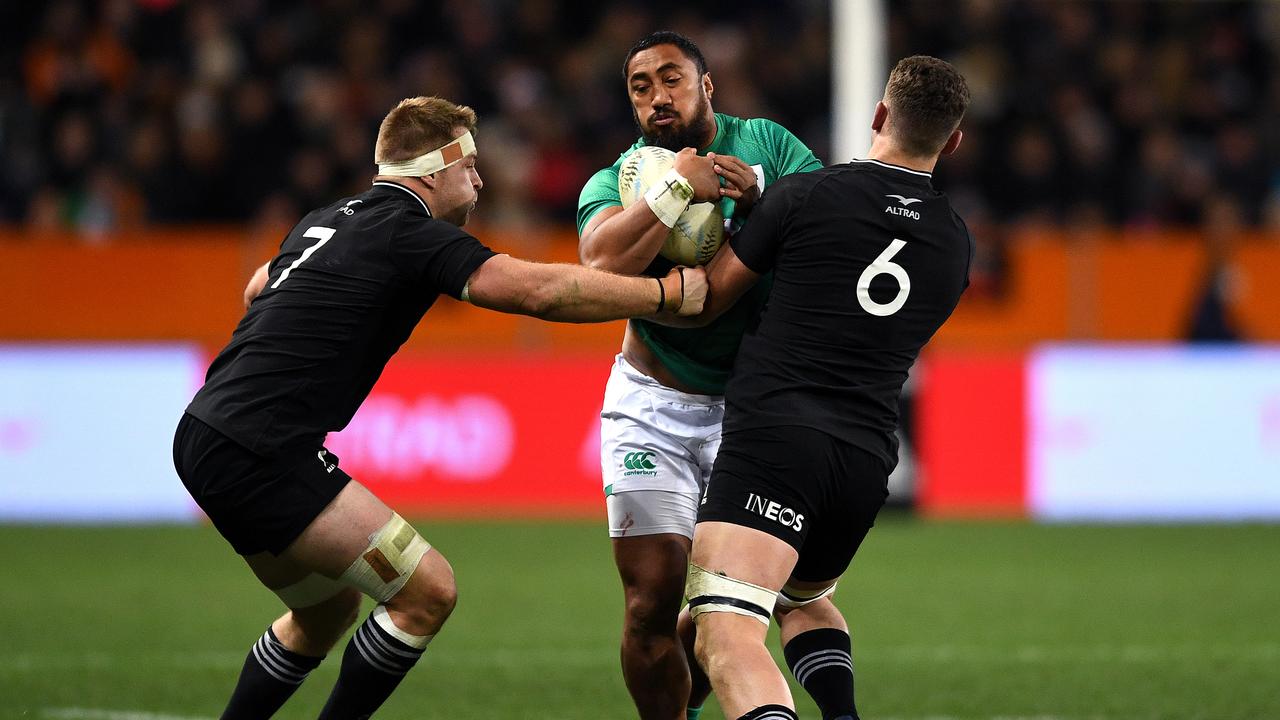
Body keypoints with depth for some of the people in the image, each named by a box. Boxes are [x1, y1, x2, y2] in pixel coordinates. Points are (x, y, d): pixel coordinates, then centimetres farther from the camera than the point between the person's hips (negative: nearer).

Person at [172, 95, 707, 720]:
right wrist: (672, 292, -11)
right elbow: (535, 289, -20)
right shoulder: (413, 234, -10)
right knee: (427, 591, -8)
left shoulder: (327, 220, 18)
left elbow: (257, 289, 37)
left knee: (328, 610, 24)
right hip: (258, 454, -10)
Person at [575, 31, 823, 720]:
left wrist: (760, 200, -29)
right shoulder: (613, 182, -5)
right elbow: (603, 261, -27)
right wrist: (676, 187, -33)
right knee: (653, 597, -9)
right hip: (654, 406, -1)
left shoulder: (768, 145, -2)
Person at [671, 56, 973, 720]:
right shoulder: (956, 246, 15)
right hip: (868, 459, 6)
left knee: (726, 636, -19)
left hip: (772, 430, -6)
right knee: (805, 596, 33)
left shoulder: (803, 197, -1)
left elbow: (704, 300, 6)